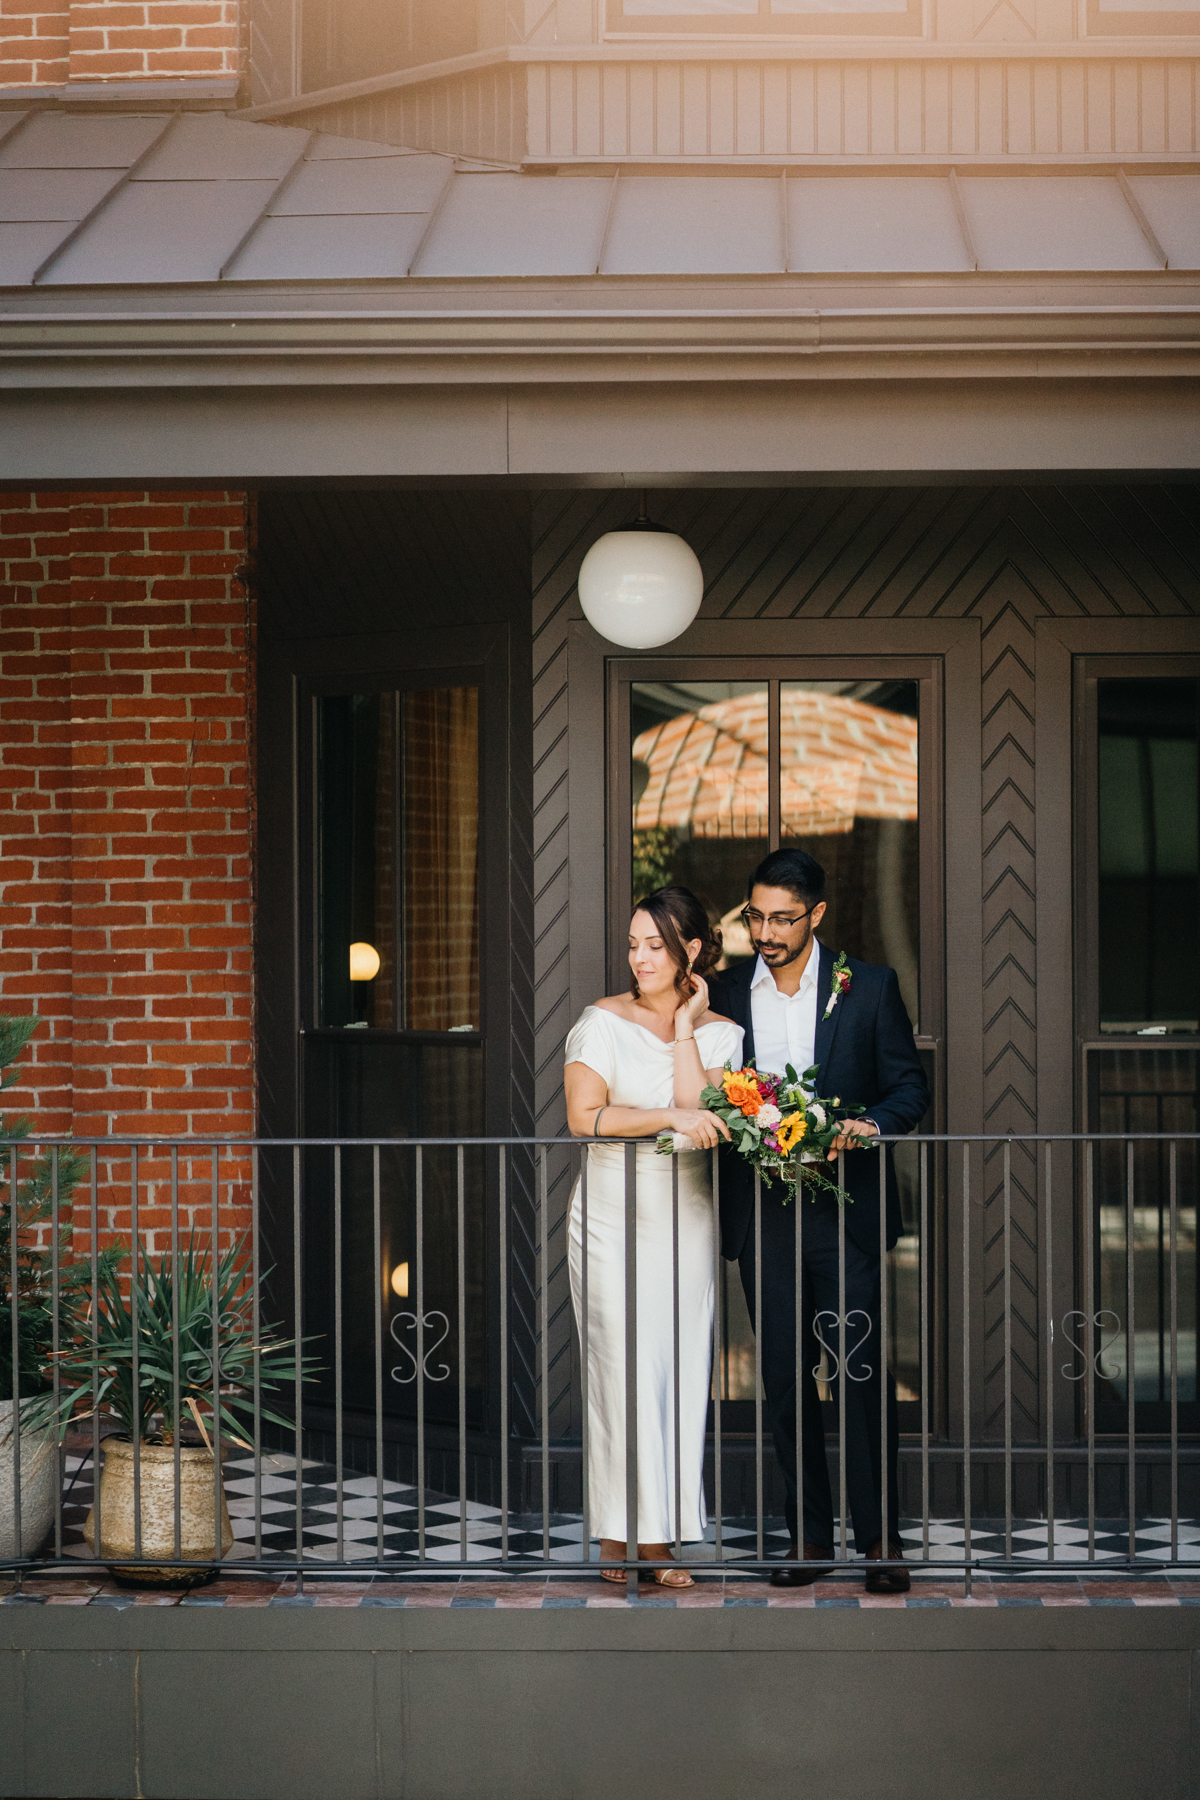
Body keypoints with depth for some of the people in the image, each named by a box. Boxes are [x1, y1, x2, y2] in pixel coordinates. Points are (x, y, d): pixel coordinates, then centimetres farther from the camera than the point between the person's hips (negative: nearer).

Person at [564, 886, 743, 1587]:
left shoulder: (719, 1031, 6)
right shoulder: (603, 1022, -1)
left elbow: (704, 1114, -9)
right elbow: (585, 1116, -12)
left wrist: (684, 1028, -7)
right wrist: (670, 1117, -19)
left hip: (685, 1217, 2)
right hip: (614, 1213, -2)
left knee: (681, 1367, 1)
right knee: (624, 1365, -5)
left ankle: (661, 1536, 9)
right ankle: (619, 1534, 2)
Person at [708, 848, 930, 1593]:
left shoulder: (870, 987, 1)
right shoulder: (725, 994, 7)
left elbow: (911, 1086, 2)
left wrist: (872, 1124, -17)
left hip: (847, 1213, -2)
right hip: (763, 1216, 3)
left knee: (864, 1372, -4)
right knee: (785, 1378, 7)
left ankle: (881, 1536, 5)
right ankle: (809, 1535, 15)